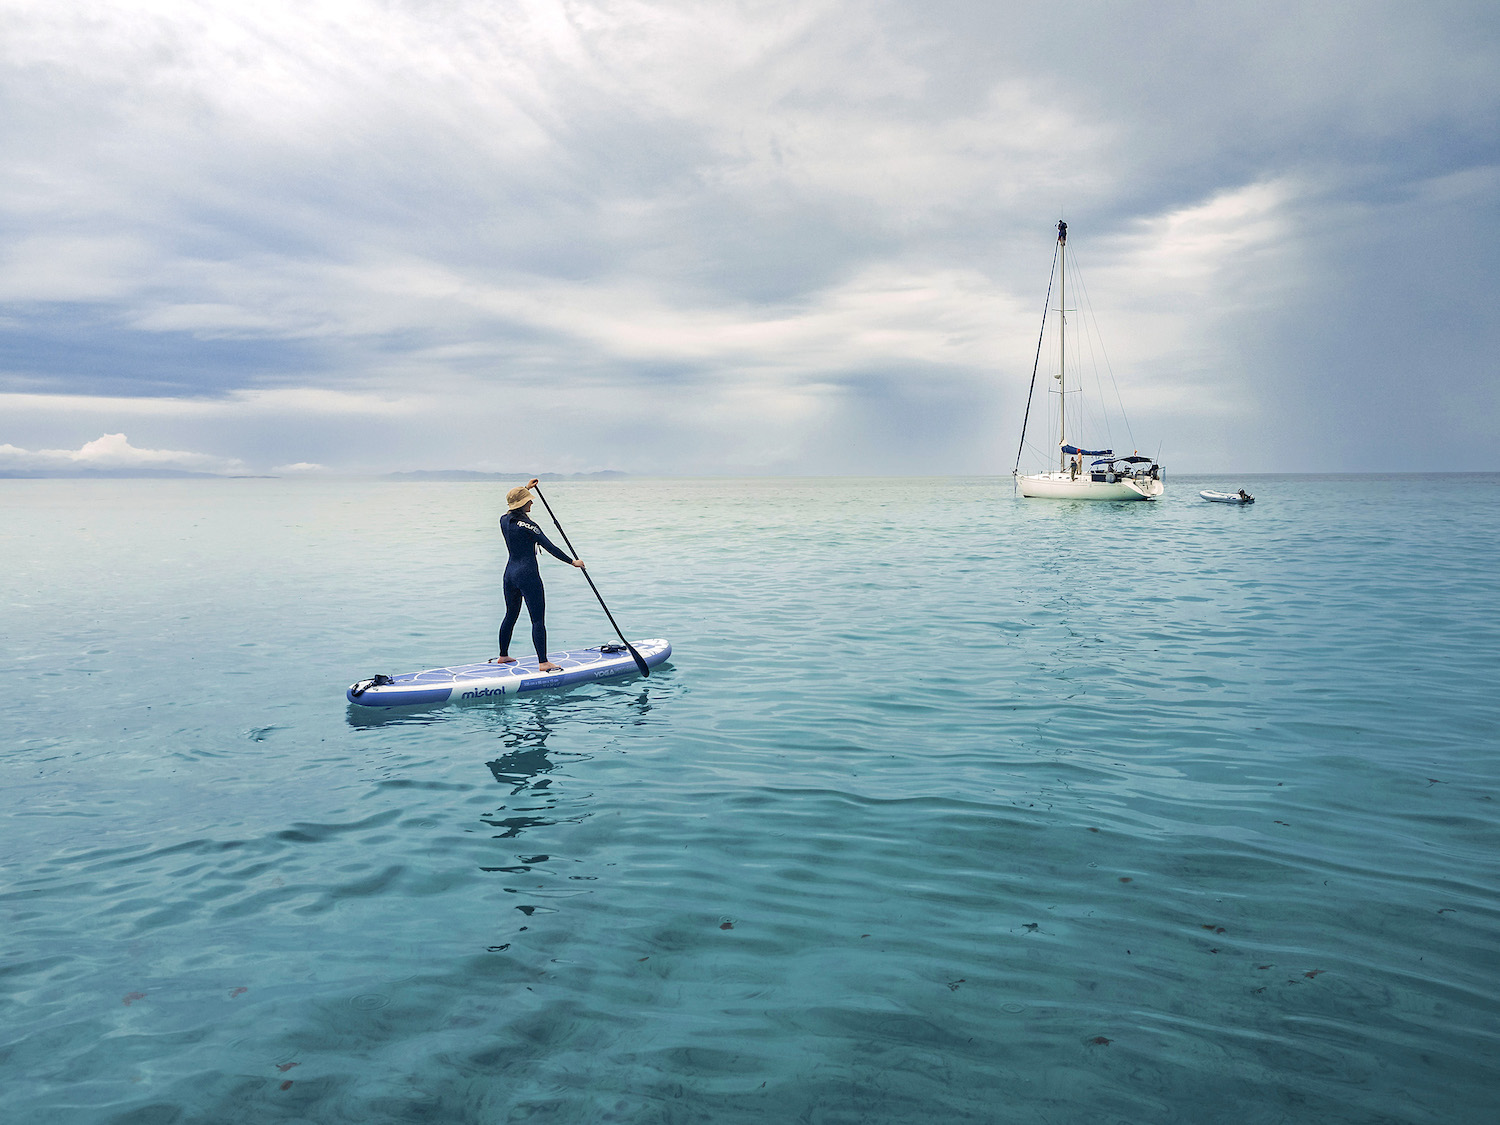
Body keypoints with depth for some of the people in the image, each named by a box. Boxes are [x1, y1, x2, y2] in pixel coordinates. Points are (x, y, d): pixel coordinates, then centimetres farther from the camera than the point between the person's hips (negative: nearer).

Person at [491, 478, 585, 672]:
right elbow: (550, 547, -14)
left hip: (509, 574, 8)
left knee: (511, 615, 20)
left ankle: (503, 656, 30)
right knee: (538, 620, -7)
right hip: (527, 575, -8)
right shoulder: (527, 526, -15)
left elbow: (513, 505, 30)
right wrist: (572, 562, -7)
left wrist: (525, 488, 37)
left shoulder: (504, 520, 6)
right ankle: (543, 662, -11)